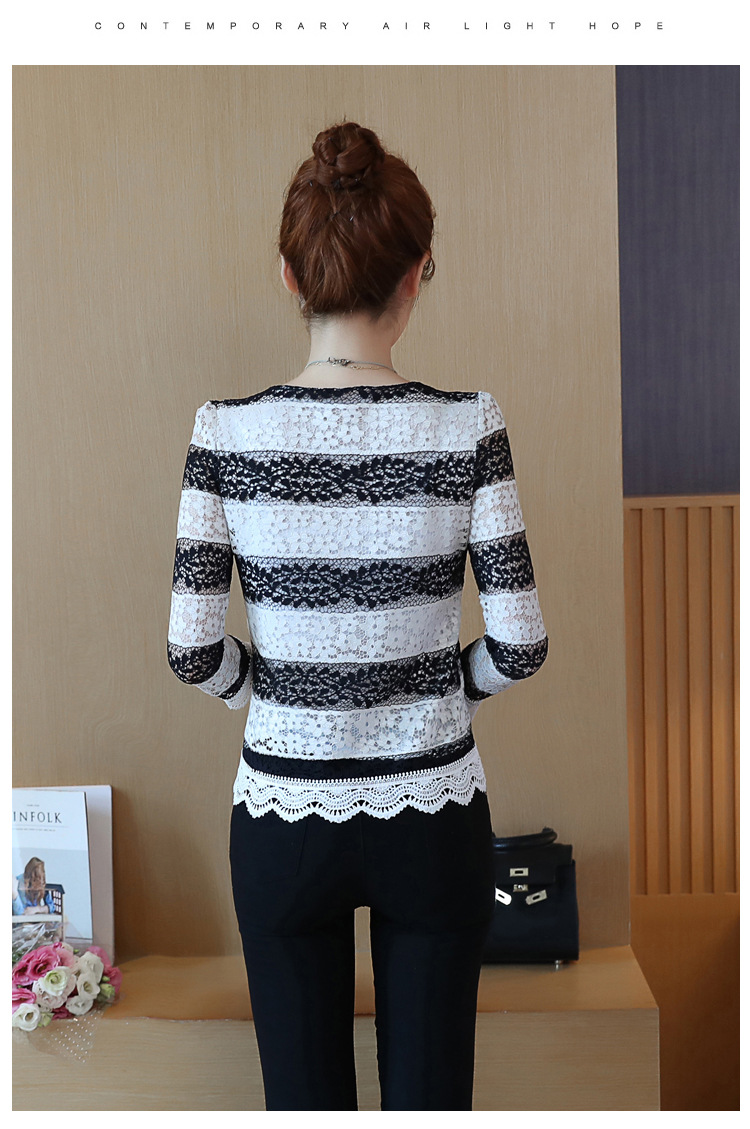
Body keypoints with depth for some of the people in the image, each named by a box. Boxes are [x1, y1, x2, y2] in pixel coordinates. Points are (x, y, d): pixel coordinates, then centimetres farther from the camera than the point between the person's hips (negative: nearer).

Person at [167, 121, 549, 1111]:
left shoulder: (227, 432, -10)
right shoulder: (466, 427, -12)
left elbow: (193, 649, -9)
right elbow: (520, 642, -10)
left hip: (284, 816, 1)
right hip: (433, 815, 0)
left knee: (304, 1094, 18)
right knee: (430, 1092, 17)